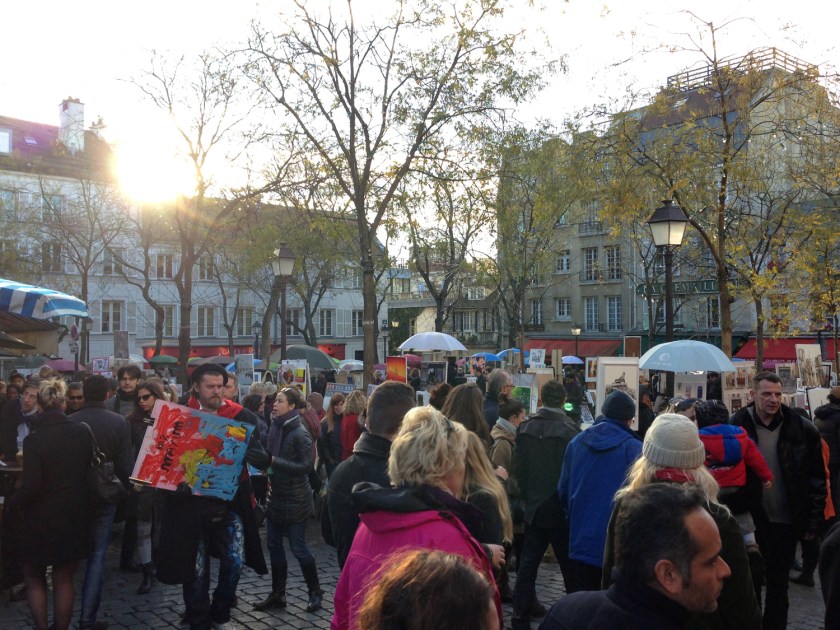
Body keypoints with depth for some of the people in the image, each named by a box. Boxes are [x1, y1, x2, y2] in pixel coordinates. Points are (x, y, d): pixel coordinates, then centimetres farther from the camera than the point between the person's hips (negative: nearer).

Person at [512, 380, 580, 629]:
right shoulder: (569, 428, -16)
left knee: (527, 564, 10)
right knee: (569, 564, 9)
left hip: (533, 507, 4)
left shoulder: (525, 428, -2)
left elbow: (519, 468, 3)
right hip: (561, 508, -4)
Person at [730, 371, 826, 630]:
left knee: (778, 583, 14)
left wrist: (814, 521, -3)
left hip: (785, 521, 0)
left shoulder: (803, 430, -7)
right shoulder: (737, 426, -8)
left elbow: (817, 479, -2)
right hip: (750, 519, 0)